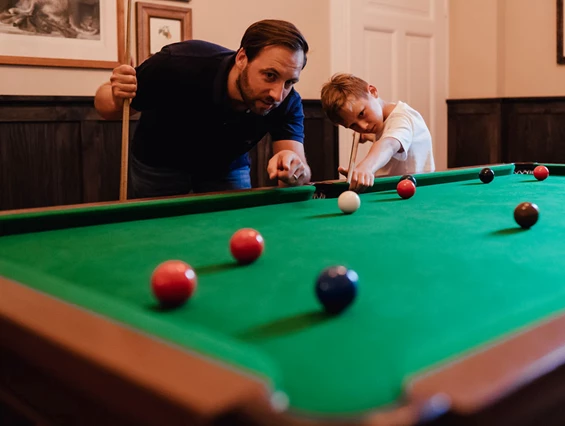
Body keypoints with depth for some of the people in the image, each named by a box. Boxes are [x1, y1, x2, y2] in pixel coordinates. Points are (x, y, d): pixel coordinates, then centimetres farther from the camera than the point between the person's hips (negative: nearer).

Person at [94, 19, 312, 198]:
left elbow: (301, 173, -37)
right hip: (159, 163, -1)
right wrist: (117, 100, -45)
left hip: (227, 169, 2)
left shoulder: (288, 103, -29)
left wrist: (294, 171, -61)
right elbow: (104, 101, -20)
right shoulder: (178, 65, -35)